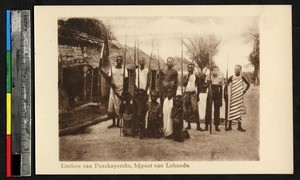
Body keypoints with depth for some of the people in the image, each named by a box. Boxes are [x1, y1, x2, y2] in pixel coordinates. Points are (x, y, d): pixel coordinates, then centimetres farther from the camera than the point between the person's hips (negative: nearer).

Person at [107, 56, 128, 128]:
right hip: (113, 89, 2)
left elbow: (125, 81, 1)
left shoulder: (124, 70, 4)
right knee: (111, 106, -1)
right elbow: (109, 79, 8)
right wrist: (111, 83, -14)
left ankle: (118, 123, 6)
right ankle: (113, 123, 9)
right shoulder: (112, 69, 8)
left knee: (119, 107, -2)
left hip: (121, 90, -1)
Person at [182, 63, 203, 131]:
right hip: (186, 93, 3)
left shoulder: (196, 77, 5)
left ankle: (198, 126, -15)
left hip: (193, 93, -3)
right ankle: (188, 125, 12)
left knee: (195, 109, -14)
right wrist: (187, 77, -10)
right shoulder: (185, 77, 9)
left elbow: (198, 87, 7)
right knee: (186, 110, 2)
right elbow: (184, 84, -6)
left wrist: (198, 96, 3)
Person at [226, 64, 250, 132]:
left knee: (239, 110, 1)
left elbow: (248, 84, 14)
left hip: (239, 96, 1)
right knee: (231, 111, -2)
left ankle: (239, 126, 5)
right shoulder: (231, 78, -2)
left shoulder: (242, 78, 3)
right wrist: (228, 92, 0)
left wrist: (244, 91, 5)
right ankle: (230, 126, 4)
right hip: (232, 97, -1)